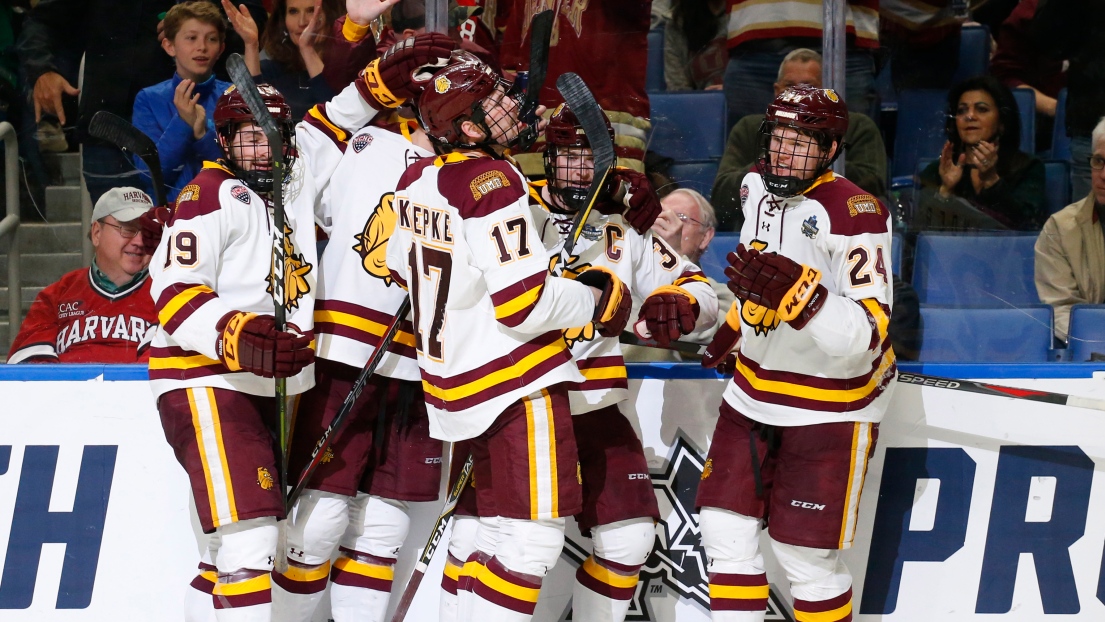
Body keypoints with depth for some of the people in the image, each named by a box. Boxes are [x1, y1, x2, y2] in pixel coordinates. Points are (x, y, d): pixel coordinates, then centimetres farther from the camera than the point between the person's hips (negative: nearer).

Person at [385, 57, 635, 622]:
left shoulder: (416, 180, 5)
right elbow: (525, 305, -22)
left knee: (503, 534, 16)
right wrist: (599, 303, -6)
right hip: (514, 383, -9)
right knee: (534, 539, -7)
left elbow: (400, 267, 21)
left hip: (454, 378, 9)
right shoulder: (494, 181, -19)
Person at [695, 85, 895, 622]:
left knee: (805, 555, -3)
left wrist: (797, 293, -41)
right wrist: (733, 330, 27)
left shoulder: (853, 214, -22)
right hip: (753, 391, 7)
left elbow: (867, 333, -29)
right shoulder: (760, 187, 2)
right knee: (726, 531, 5)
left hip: (829, 407, -7)